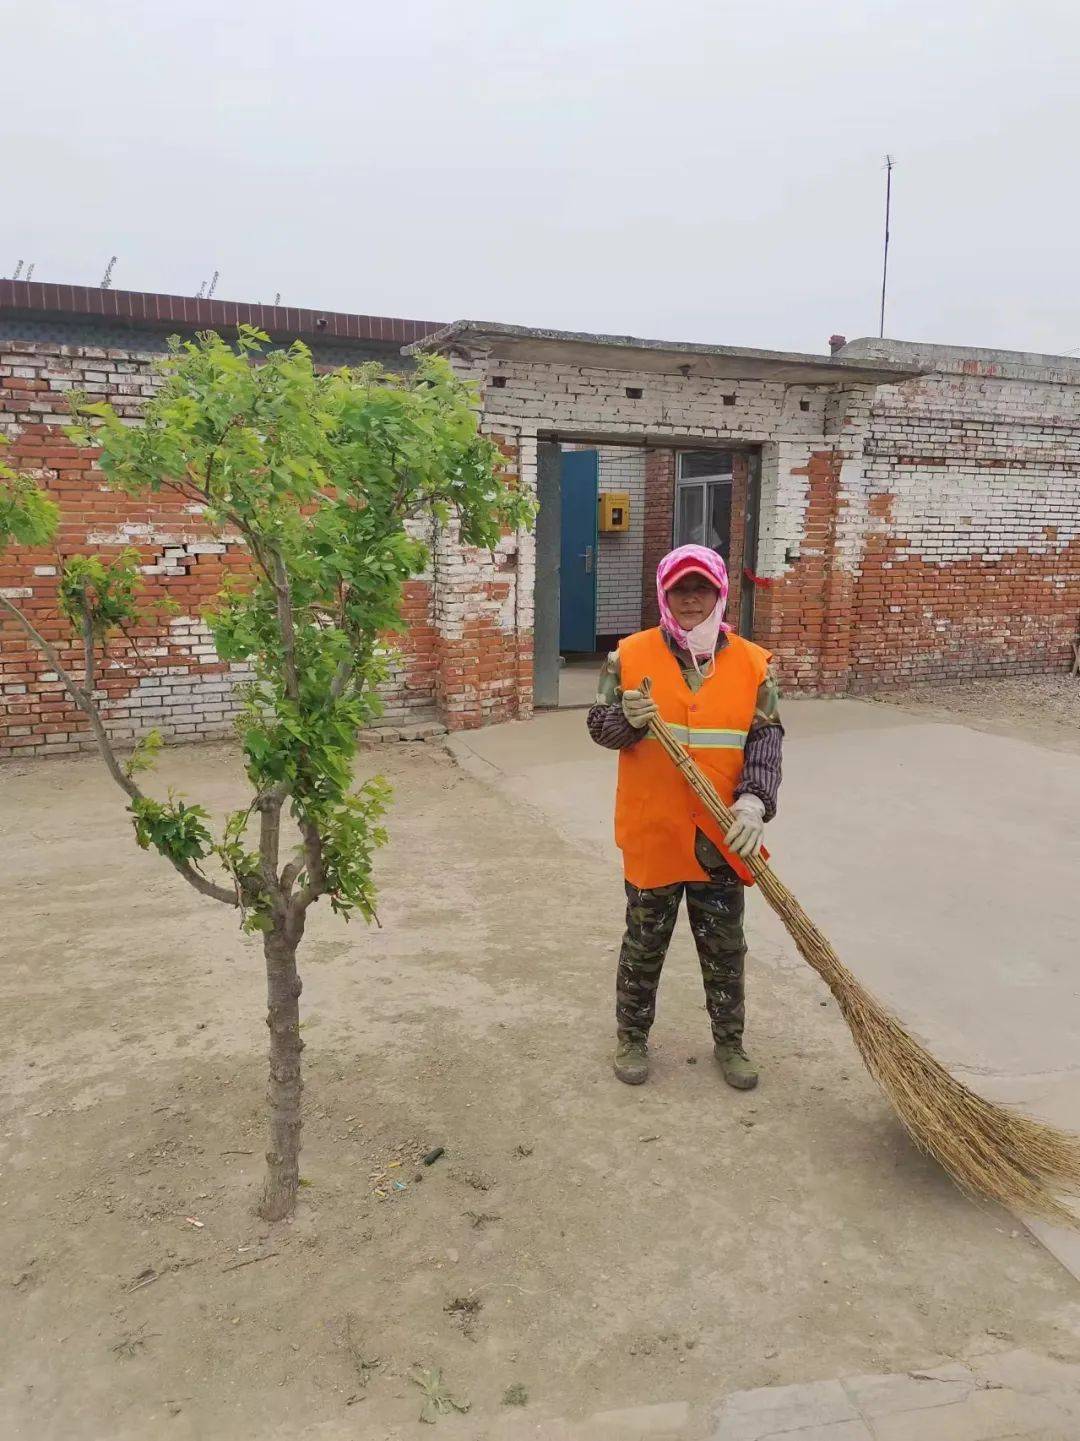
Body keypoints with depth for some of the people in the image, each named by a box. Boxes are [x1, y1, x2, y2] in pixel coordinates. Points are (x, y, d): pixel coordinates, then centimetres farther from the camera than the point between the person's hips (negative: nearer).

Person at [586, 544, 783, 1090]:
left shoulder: (752, 662, -2)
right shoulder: (630, 655, -5)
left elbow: (766, 739, -5)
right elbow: (599, 725, -2)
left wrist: (754, 800, -21)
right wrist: (628, 719, -25)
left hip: (721, 837, 1)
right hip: (651, 833, -1)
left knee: (724, 948, 15)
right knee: (644, 944, 14)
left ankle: (729, 1041, 35)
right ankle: (631, 1037, 34)